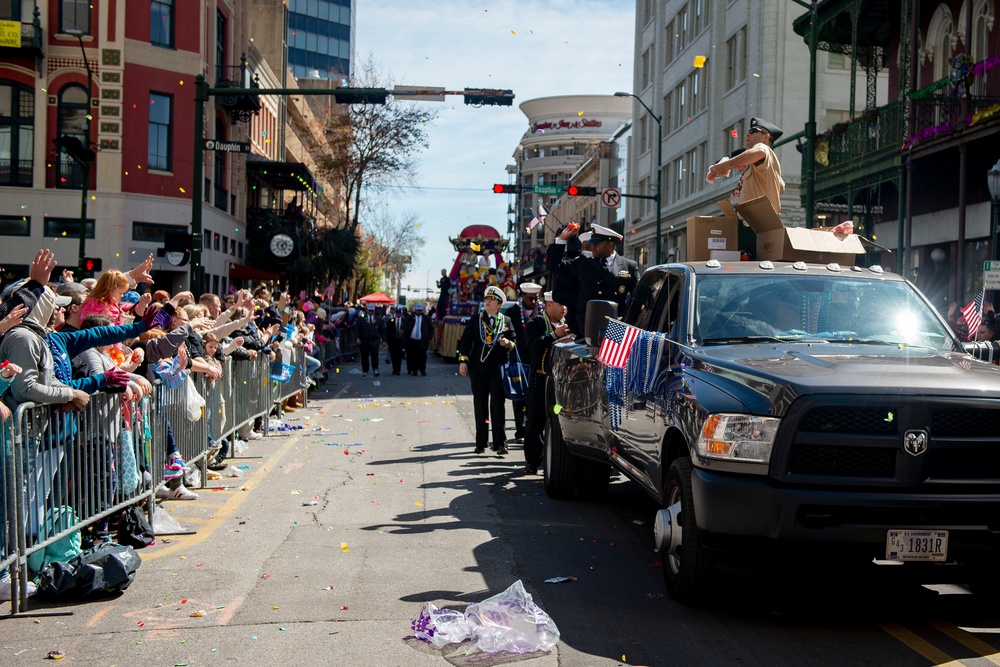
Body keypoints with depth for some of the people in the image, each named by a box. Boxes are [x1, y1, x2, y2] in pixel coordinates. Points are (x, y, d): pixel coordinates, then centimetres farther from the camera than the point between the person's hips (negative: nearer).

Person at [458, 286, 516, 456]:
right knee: (480, 406, 6)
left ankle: (500, 443, -5)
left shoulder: (507, 321, 7)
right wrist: (463, 360, -6)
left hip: (498, 368, -1)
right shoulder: (475, 320, 8)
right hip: (478, 368, 1)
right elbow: (465, 341, 5)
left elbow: (514, 343, 9)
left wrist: (508, 344, -13)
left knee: (497, 405, -7)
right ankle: (481, 443, 13)